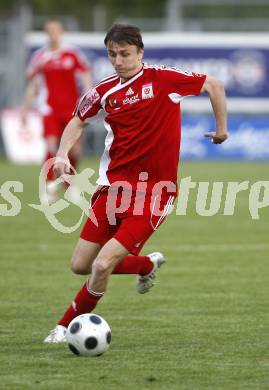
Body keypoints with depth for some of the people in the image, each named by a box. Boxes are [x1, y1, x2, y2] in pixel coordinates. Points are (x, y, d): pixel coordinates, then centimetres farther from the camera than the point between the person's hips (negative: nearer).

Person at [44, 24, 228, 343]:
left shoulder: (162, 79, -7)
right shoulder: (105, 90, 4)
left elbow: (213, 85, 4)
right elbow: (78, 121, 21)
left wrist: (221, 128, 7)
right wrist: (63, 153, 5)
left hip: (153, 192, -5)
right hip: (114, 185, 5)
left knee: (102, 265, -17)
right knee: (80, 265, 6)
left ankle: (67, 327, 5)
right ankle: (147, 265, 32)